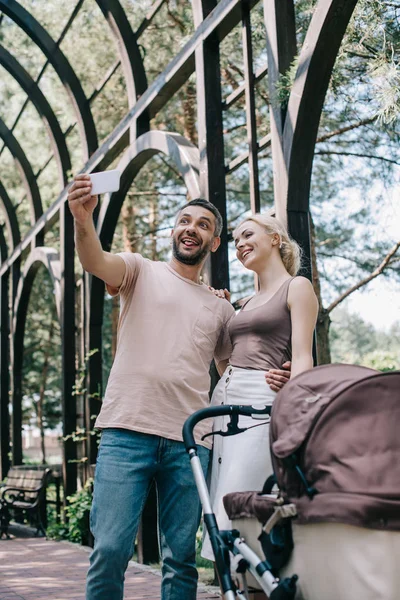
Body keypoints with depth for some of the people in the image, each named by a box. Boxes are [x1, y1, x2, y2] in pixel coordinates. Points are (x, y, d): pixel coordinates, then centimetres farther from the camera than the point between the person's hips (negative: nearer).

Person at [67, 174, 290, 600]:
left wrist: (270, 380, 0)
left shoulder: (220, 309, 21)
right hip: (127, 432, -3)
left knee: (181, 558, 6)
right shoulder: (142, 271, 12)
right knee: (110, 550, -10)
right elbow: (96, 262, -9)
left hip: (189, 441, 3)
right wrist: (84, 220, -31)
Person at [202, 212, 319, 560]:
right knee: (220, 516, 3)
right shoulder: (247, 304, 25)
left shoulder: (297, 287, 3)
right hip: (224, 400, 8)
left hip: (261, 401, -8)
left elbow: (302, 358, -8)